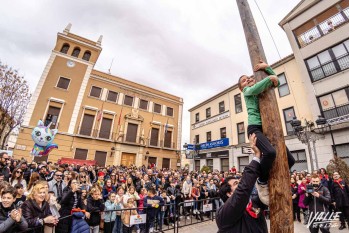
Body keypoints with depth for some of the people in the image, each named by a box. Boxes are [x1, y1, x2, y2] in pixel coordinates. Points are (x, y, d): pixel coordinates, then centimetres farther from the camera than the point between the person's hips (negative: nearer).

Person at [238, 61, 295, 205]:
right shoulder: (247, 91, 9)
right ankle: (262, 183, -7)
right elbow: (255, 89, -14)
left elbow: (277, 82, 21)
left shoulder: (262, 89, 27)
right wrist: (270, 78, -5)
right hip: (255, 128, -7)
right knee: (270, 152, -33)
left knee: (290, 160, 1)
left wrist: (267, 68, 16)